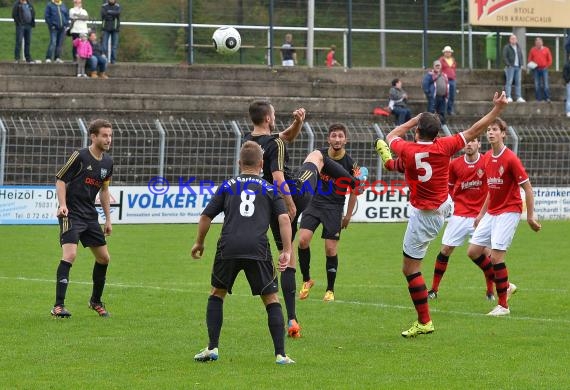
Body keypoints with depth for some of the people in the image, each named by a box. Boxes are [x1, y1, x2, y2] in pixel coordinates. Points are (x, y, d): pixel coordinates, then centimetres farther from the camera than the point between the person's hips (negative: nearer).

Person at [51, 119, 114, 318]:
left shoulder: (107, 162, 9)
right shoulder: (79, 156, -11)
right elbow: (60, 180, -7)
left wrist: (108, 219, 20)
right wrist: (62, 205, -20)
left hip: (90, 216, 7)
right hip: (71, 214, -7)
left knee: (104, 258, 10)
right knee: (69, 255, -21)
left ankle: (96, 301, 31)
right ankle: (58, 306, -20)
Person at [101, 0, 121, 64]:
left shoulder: (118, 6, 5)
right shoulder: (104, 6, 4)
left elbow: (118, 13, -15)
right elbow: (103, 15, -10)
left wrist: (109, 12, -11)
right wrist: (113, 15, -12)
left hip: (115, 28, 0)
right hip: (106, 28, 0)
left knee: (114, 45, -1)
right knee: (104, 44, -8)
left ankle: (113, 59, 4)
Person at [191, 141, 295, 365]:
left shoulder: (228, 186, 19)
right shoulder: (269, 189, 17)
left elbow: (206, 216, 17)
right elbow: (284, 218, 4)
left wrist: (199, 243, 32)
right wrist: (287, 251, 3)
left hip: (228, 247, 1)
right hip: (258, 249, -1)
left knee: (217, 294, 21)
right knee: (271, 299, 9)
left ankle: (212, 348, 14)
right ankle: (280, 354, 2)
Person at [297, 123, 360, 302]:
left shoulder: (350, 164, -9)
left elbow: (354, 191, 2)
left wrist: (348, 216, 3)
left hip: (334, 207, -2)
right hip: (314, 202, 2)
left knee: (331, 249, -3)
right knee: (303, 240, -14)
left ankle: (330, 290, 12)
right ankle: (306, 280, 5)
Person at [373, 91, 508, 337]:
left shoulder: (408, 150, -21)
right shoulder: (444, 146, -15)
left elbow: (392, 136, 2)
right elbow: (475, 131, -10)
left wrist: (414, 121, 13)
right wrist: (497, 109, -5)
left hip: (424, 217, -6)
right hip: (446, 205, 6)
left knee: (410, 269, 0)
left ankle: (424, 322, -1)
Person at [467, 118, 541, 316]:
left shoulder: (510, 159, -15)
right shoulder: (488, 158, 7)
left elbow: (527, 187, -12)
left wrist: (530, 216, -13)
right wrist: (482, 213, 21)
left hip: (509, 212, -8)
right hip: (491, 212, 8)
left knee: (496, 256, -13)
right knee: (473, 252, 3)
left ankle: (503, 306, -2)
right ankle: (505, 285, 20)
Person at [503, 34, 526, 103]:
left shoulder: (518, 47, 18)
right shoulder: (507, 47, -1)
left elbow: (521, 56, 23)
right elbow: (504, 57, -7)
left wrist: (521, 63, 9)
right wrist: (508, 64, -15)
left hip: (518, 67, 6)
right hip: (510, 67, -6)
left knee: (518, 82, 3)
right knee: (509, 82, -9)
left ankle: (518, 97, 4)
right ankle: (508, 97, -12)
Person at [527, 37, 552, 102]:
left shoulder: (546, 49, 5)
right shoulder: (532, 50, 8)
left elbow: (550, 60, 8)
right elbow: (529, 59, 11)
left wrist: (546, 66, 2)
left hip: (544, 69, -1)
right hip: (536, 69, 1)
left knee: (545, 84, -7)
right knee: (537, 85, 1)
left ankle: (547, 98, -5)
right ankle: (538, 99, 5)